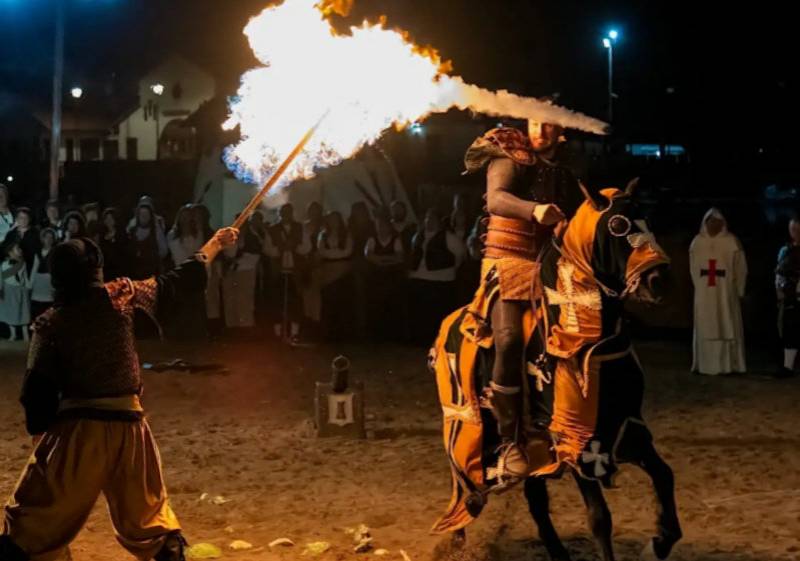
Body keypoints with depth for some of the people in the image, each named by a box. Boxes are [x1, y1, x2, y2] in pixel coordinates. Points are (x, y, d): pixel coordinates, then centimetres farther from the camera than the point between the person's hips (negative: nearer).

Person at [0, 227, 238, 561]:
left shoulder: (50, 323, -3)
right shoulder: (121, 296, -1)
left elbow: (37, 390, -5)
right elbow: (179, 283, 13)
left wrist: (42, 431, 10)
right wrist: (214, 244, 27)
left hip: (76, 428, -2)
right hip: (128, 424, 2)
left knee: (31, 524, 5)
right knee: (149, 517, 20)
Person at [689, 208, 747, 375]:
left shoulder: (731, 241, -2)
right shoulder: (697, 242, 6)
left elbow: (740, 269, 0)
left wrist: (739, 292, -1)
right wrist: (700, 287, 8)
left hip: (726, 293, -2)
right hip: (704, 293, 2)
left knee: (727, 328, -1)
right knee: (705, 328, 4)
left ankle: (728, 365, 1)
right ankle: (704, 365, 7)